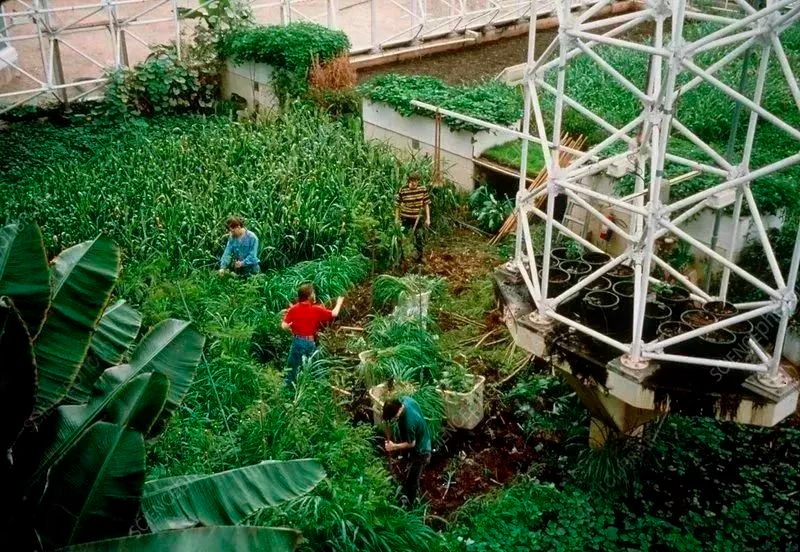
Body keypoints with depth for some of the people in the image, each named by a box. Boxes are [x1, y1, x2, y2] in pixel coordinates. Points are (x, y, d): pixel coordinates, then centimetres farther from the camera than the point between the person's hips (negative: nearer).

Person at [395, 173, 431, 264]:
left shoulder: (422, 189, -7)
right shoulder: (403, 190, -15)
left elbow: (426, 204, 2)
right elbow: (397, 205, -6)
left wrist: (428, 218, 0)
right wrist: (397, 219, -5)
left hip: (418, 218, 2)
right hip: (405, 218, -2)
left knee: (420, 238, 11)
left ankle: (419, 257, 31)